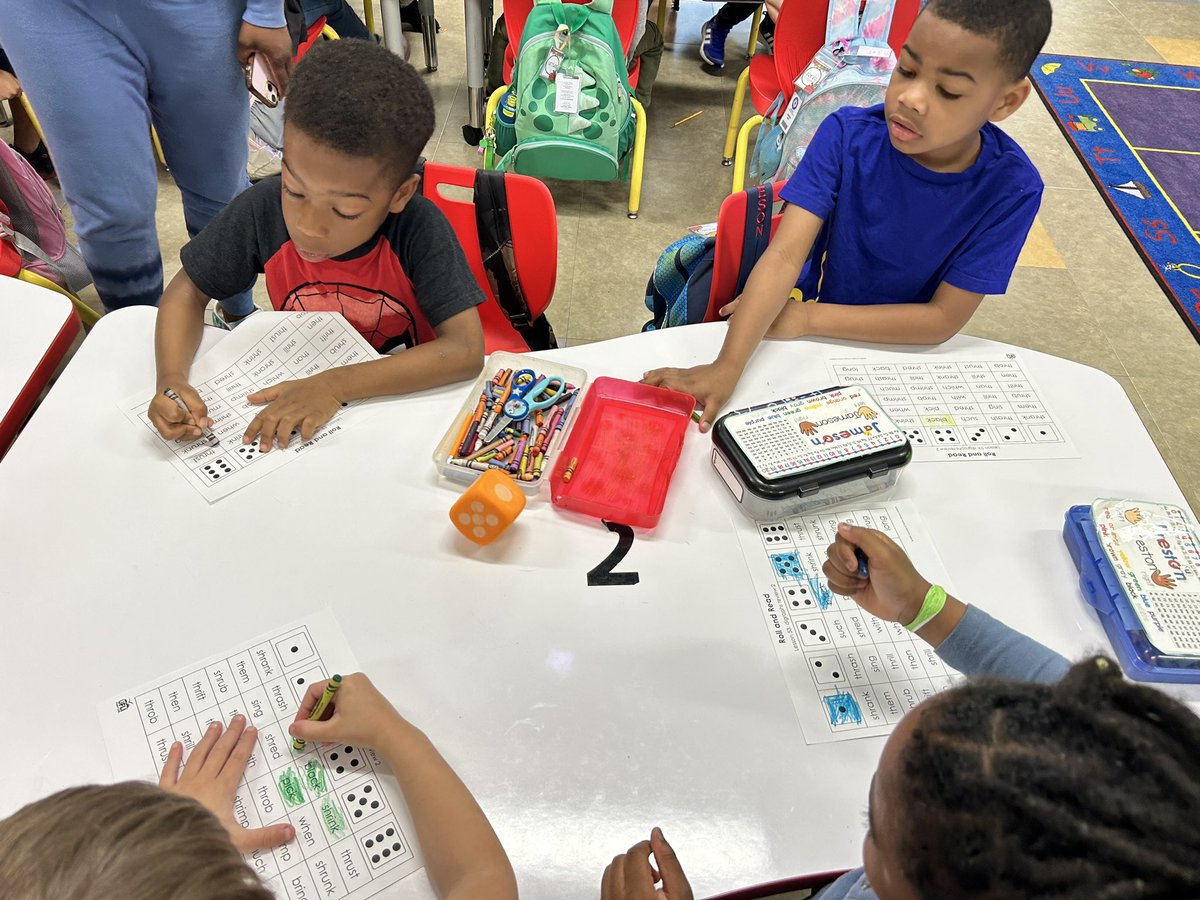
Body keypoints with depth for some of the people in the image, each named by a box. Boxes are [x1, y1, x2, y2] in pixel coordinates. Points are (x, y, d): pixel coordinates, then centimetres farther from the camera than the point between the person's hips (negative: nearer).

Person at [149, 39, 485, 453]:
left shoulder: (418, 228, -24)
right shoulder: (263, 209, -16)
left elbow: (466, 349, -31)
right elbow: (188, 290, -3)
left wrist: (335, 384, -35)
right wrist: (171, 378, -21)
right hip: (300, 392, 4)